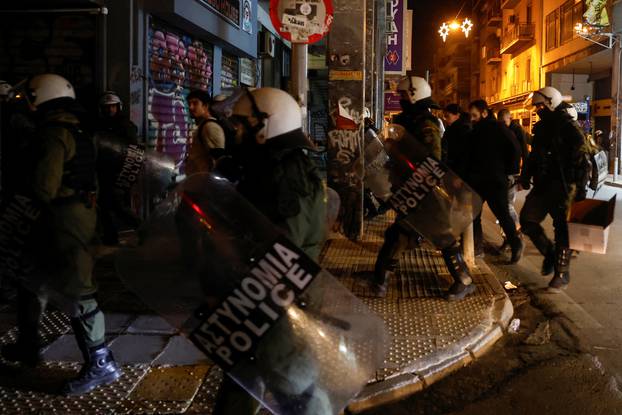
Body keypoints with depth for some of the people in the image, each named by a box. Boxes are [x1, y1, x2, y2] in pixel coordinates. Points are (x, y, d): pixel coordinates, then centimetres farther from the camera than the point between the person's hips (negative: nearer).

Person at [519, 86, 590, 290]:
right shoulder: (542, 128, 14)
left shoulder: (568, 127, -10)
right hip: (543, 184, 8)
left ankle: (562, 273, 8)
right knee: (527, 220, 6)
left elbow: (579, 160, -16)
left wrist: (580, 188, -21)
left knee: (562, 228, -1)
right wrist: (525, 177, 15)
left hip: (563, 185, -8)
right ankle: (549, 252, 26)